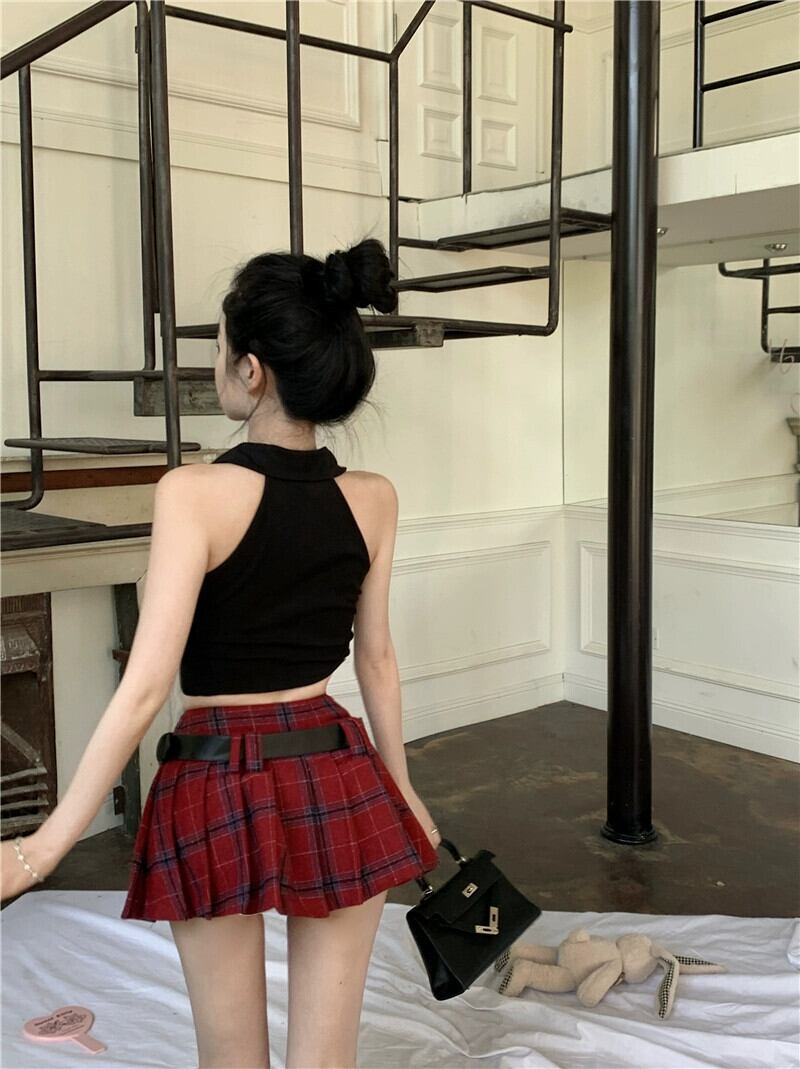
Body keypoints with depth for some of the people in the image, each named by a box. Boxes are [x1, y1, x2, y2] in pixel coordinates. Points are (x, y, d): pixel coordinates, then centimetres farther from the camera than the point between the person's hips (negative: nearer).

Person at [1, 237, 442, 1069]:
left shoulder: (194, 494, -17)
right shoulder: (373, 499, -4)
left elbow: (145, 689, -19)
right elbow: (376, 658, 5)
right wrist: (401, 789, 19)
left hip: (222, 790, -3)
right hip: (340, 787, 4)